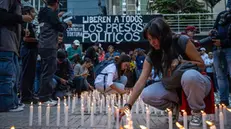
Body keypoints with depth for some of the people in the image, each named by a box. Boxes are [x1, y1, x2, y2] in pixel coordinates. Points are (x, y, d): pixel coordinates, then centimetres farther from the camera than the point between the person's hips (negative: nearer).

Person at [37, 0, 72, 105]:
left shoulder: (42, 13, 15)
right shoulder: (51, 13, -10)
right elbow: (60, 28, -9)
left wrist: (57, 16, 33)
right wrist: (67, 24, 10)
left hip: (43, 46, 9)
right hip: (50, 47, -9)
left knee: (46, 71, 14)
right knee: (48, 72, -6)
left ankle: (44, 96, 19)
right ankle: (44, 98, -3)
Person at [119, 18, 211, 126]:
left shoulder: (182, 41, -16)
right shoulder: (152, 56, -5)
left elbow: (201, 65, -9)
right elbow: (141, 82, -12)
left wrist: (179, 61, -24)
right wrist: (128, 105, -21)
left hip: (197, 83, -3)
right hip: (174, 87, 3)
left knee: (189, 75, -40)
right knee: (146, 95, -22)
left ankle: (196, 111, -12)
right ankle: (175, 106, 5)